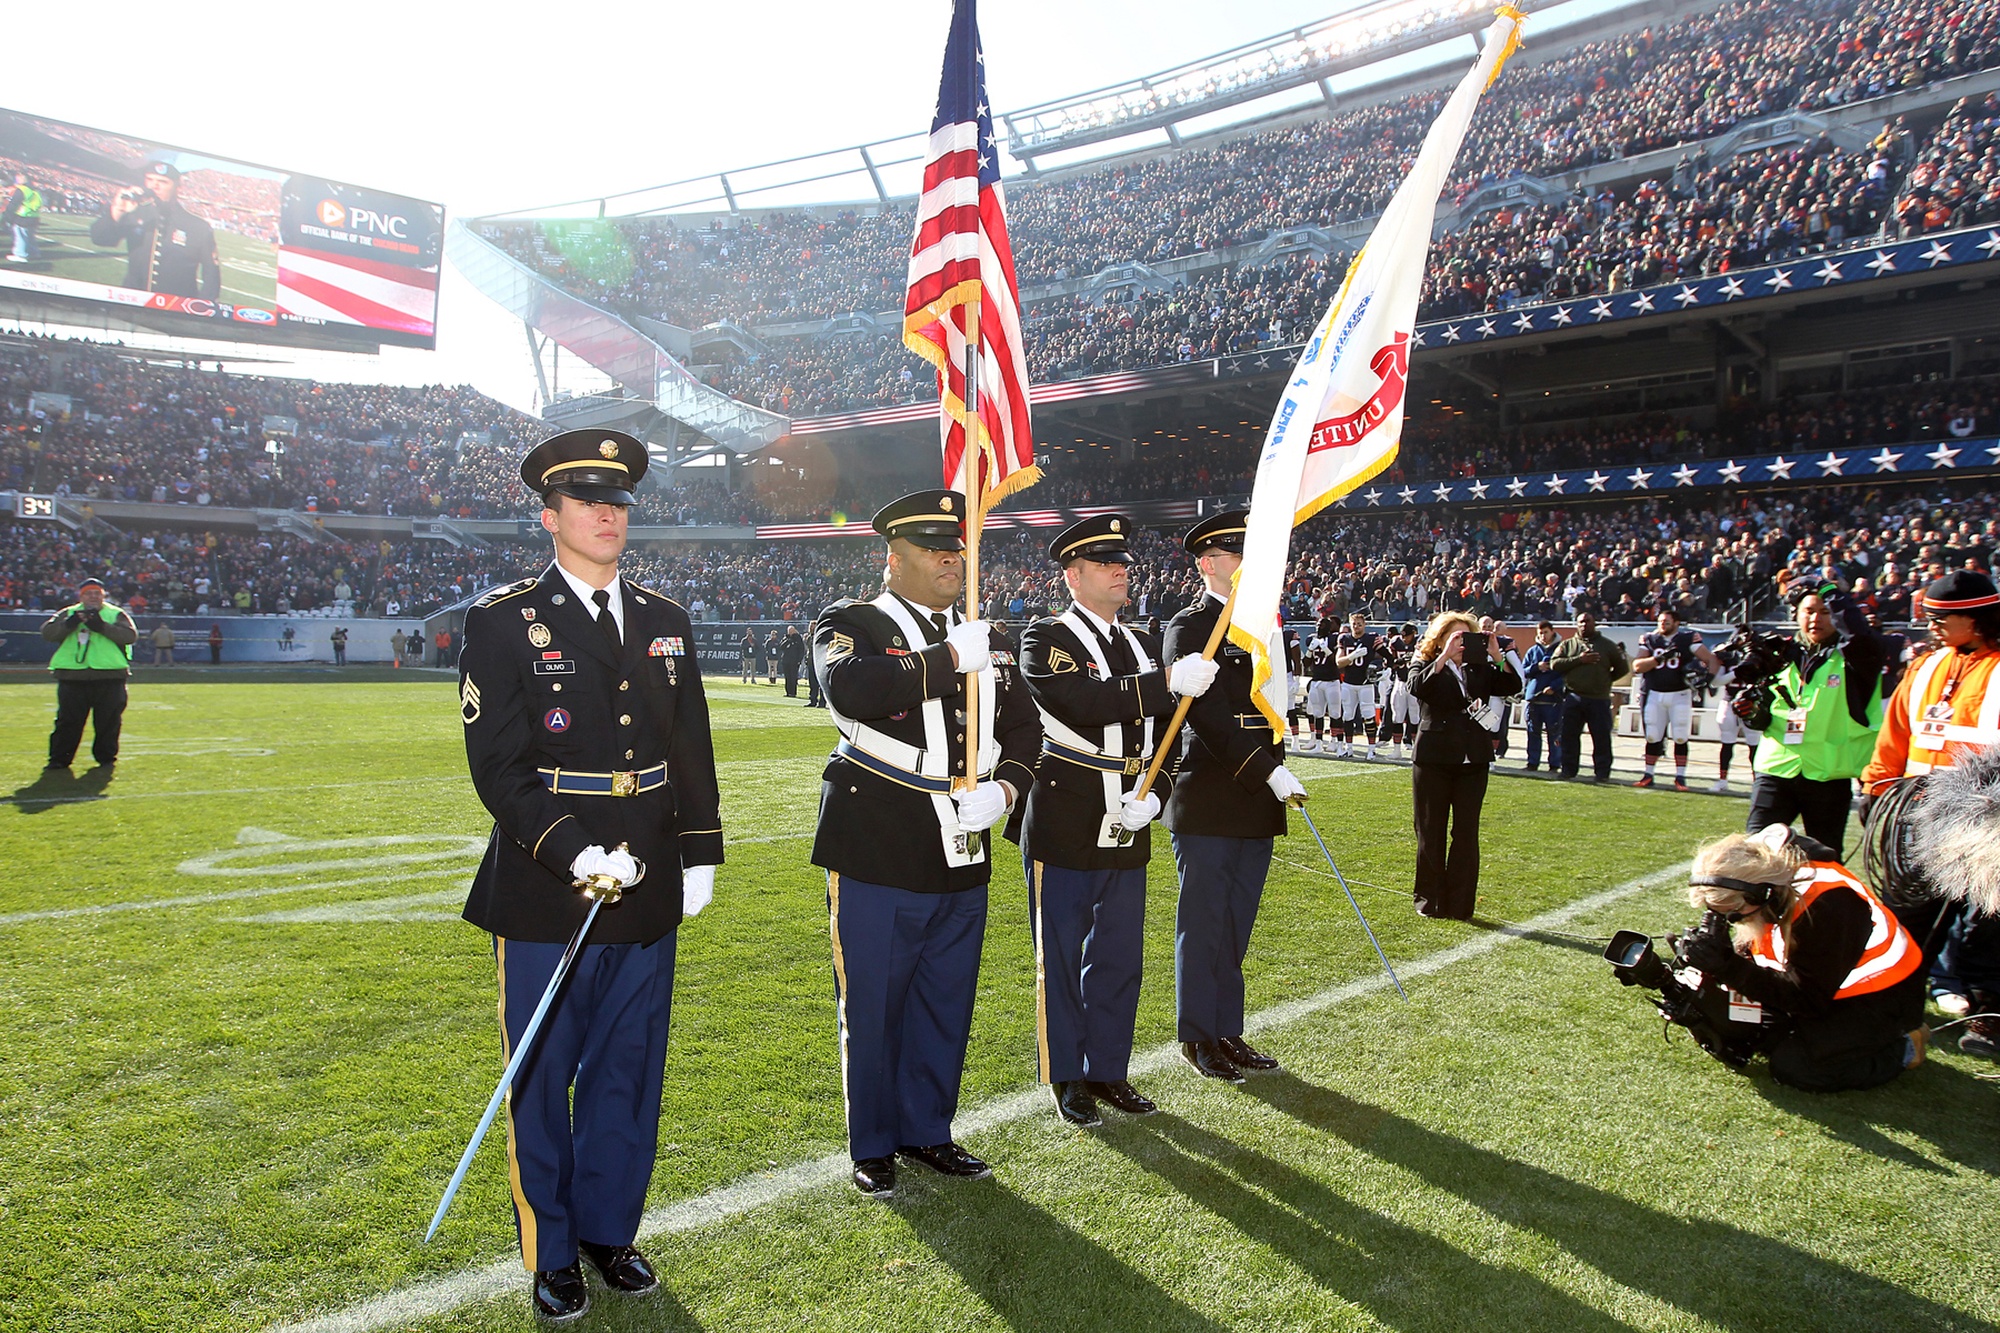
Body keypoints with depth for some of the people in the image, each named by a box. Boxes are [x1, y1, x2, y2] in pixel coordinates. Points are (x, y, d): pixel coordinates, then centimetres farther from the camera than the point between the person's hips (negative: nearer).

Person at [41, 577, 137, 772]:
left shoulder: (116, 615, 9)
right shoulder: (67, 614, 14)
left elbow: (130, 635, -7)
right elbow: (47, 632, 0)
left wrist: (103, 627, -18)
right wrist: (70, 624, -17)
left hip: (109, 677, -1)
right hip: (72, 677, 1)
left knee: (108, 721, 2)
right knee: (68, 720, 3)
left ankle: (106, 757, 14)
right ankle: (59, 759, 12)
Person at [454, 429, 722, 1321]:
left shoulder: (664, 622, 8)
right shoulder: (503, 622, -6)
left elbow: (692, 751, 12)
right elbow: (498, 766, -12)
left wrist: (700, 854, 8)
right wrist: (575, 853, -22)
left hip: (649, 897, 4)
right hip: (546, 898, -4)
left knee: (629, 1078, 16)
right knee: (542, 1084, 11)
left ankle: (609, 1230, 35)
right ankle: (551, 1256, 29)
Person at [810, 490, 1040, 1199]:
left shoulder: (986, 641, 14)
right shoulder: (849, 624, -4)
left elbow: (1022, 727, 14)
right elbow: (848, 688, -26)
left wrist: (1005, 787, -6)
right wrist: (947, 659, -25)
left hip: (962, 859, 5)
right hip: (876, 856, -5)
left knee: (946, 1004, 15)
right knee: (872, 1006, 6)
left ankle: (927, 1131, 33)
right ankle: (873, 1146, 25)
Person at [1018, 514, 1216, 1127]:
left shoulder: (1144, 645, 12)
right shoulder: (1045, 639, -7)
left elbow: (1166, 732, 13)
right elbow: (1081, 703, -26)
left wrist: (1153, 794, -5)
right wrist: (1168, 681, -30)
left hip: (1127, 832, 6)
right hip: (1063, 829, -6)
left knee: (1120, 959, 14)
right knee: (1060, 958, 6)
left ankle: (1109, 1070, 29)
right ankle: (1066, 1077, 21)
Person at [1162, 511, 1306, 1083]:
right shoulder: (1189, 627, -9)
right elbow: (1208, 715, -19)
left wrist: (1277, 772, 13)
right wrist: (1269, 772, -22)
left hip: (1257, 804, 7)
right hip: (1208, 804, -7)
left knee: (1236, 926, 14)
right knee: (1204, 924, 4)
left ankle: (1227, 1032, 25)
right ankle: (1197, 1037, 17)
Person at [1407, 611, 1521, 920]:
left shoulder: (1480, 670, 12)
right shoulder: (1426, 666, 3)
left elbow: (1512, 686, -3)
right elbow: (1417, 687, -20)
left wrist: (1496, 655, -12)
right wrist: (1445, 656, -25)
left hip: (1474, 760, 3)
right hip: (1433, 759, -2)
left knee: (1466, 833, 2)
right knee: (1431, 833, 5)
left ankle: (1460, 905, 9)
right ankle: (1430, 902, 15)